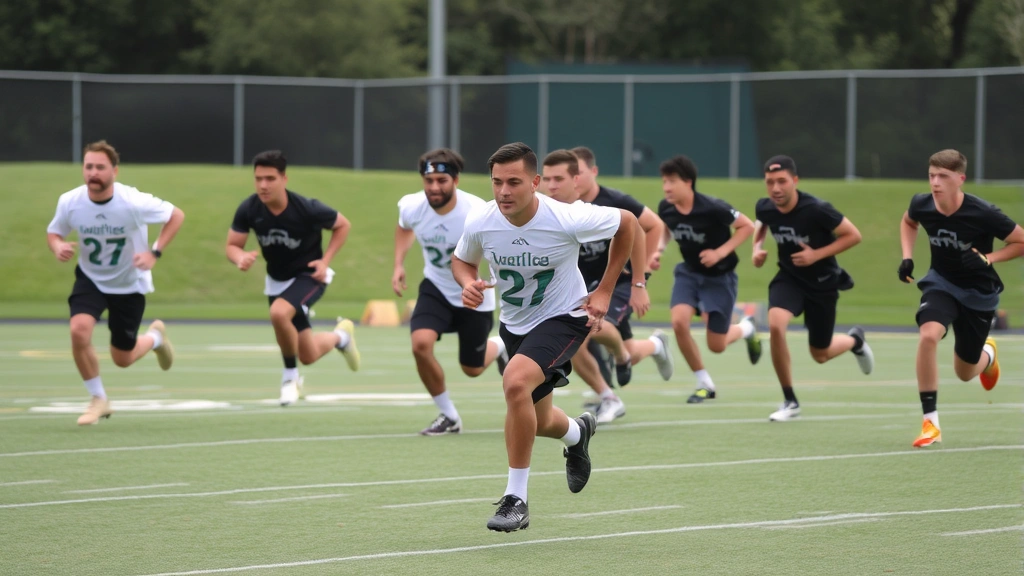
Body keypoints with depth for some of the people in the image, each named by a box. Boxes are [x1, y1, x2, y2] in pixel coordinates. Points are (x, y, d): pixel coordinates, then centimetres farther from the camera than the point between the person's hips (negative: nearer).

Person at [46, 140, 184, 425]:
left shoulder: (134, 203, -28)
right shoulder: (70, 202, -19)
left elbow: (176, 215, -12)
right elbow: (54, 231, 1)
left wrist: (154, 253, -22)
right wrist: (57, 247, -23)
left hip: (130, 284, -2)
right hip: (90, 279, 2)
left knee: (122, 359, 7)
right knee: (79, 330, -26)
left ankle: (155, 337, 45)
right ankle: (98, 400, -3)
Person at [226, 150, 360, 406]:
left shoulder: (307, 209, -27)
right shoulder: (248, 209, -20)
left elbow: (343, 225, -9)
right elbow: (232, 245, -8)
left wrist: (325, 260, -17)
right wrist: (241, 258, -31)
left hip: (309, 276, -4)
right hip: (277, 278, 4)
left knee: (279, 312, -36)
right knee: (308, 356, 12)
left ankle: (291, 376, -11)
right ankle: (341, 335, 48)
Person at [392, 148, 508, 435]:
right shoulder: (411, 207, -18)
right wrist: (398, 265, 0)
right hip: (436, 288, 2)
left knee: (472, 368, 11)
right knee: (421, 344, -24)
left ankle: (500, 346, 50)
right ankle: (448, 416, -2)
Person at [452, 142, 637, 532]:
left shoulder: (568, 220, -27)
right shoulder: (480, 223, -17)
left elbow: (627, 222, -8)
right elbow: (462, 260, 6)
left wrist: (605, 291, -6)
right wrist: (468, 283, -19)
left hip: (564, 317, -5)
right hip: (514, 324, 5)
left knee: (515, 381, -32)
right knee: (538, 422, 17)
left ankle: (516, 498, -21)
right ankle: (577, 433, 59)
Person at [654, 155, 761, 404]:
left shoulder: (712, 208, -27)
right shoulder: (665, 208, -12)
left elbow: (747, 226, -16)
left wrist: (721, 252, -24)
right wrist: (659, 249, -6)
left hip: (719, 276, -4)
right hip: (689, 272, 4)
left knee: (716, 346, 1)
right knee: (679, 321, -21)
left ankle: (746, 329, 39)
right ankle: (704, 383, 0)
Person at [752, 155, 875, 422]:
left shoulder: (816, 210, -29)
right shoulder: (765, 208, -15)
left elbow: (853, 235, -18)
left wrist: (817, 254, -26)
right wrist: (757, 248, -7)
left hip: (822, 282, -3)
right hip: (789, 277, 3)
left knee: (820, 355, 11)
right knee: (775, 326, -27)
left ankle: (855, 340, 50)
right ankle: (790, 402, -11)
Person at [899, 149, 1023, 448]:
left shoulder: (983, 214, -27)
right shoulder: (921, 205, -16)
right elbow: (908, 221, 11)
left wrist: (987, 259, -26)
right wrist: (907, 257, -3)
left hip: (979, 291, -2)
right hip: (941, 283, 2)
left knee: (965, 373, 11)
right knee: (928, 335, -30)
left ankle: (987, 353, 52)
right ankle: (930, 422, -21)